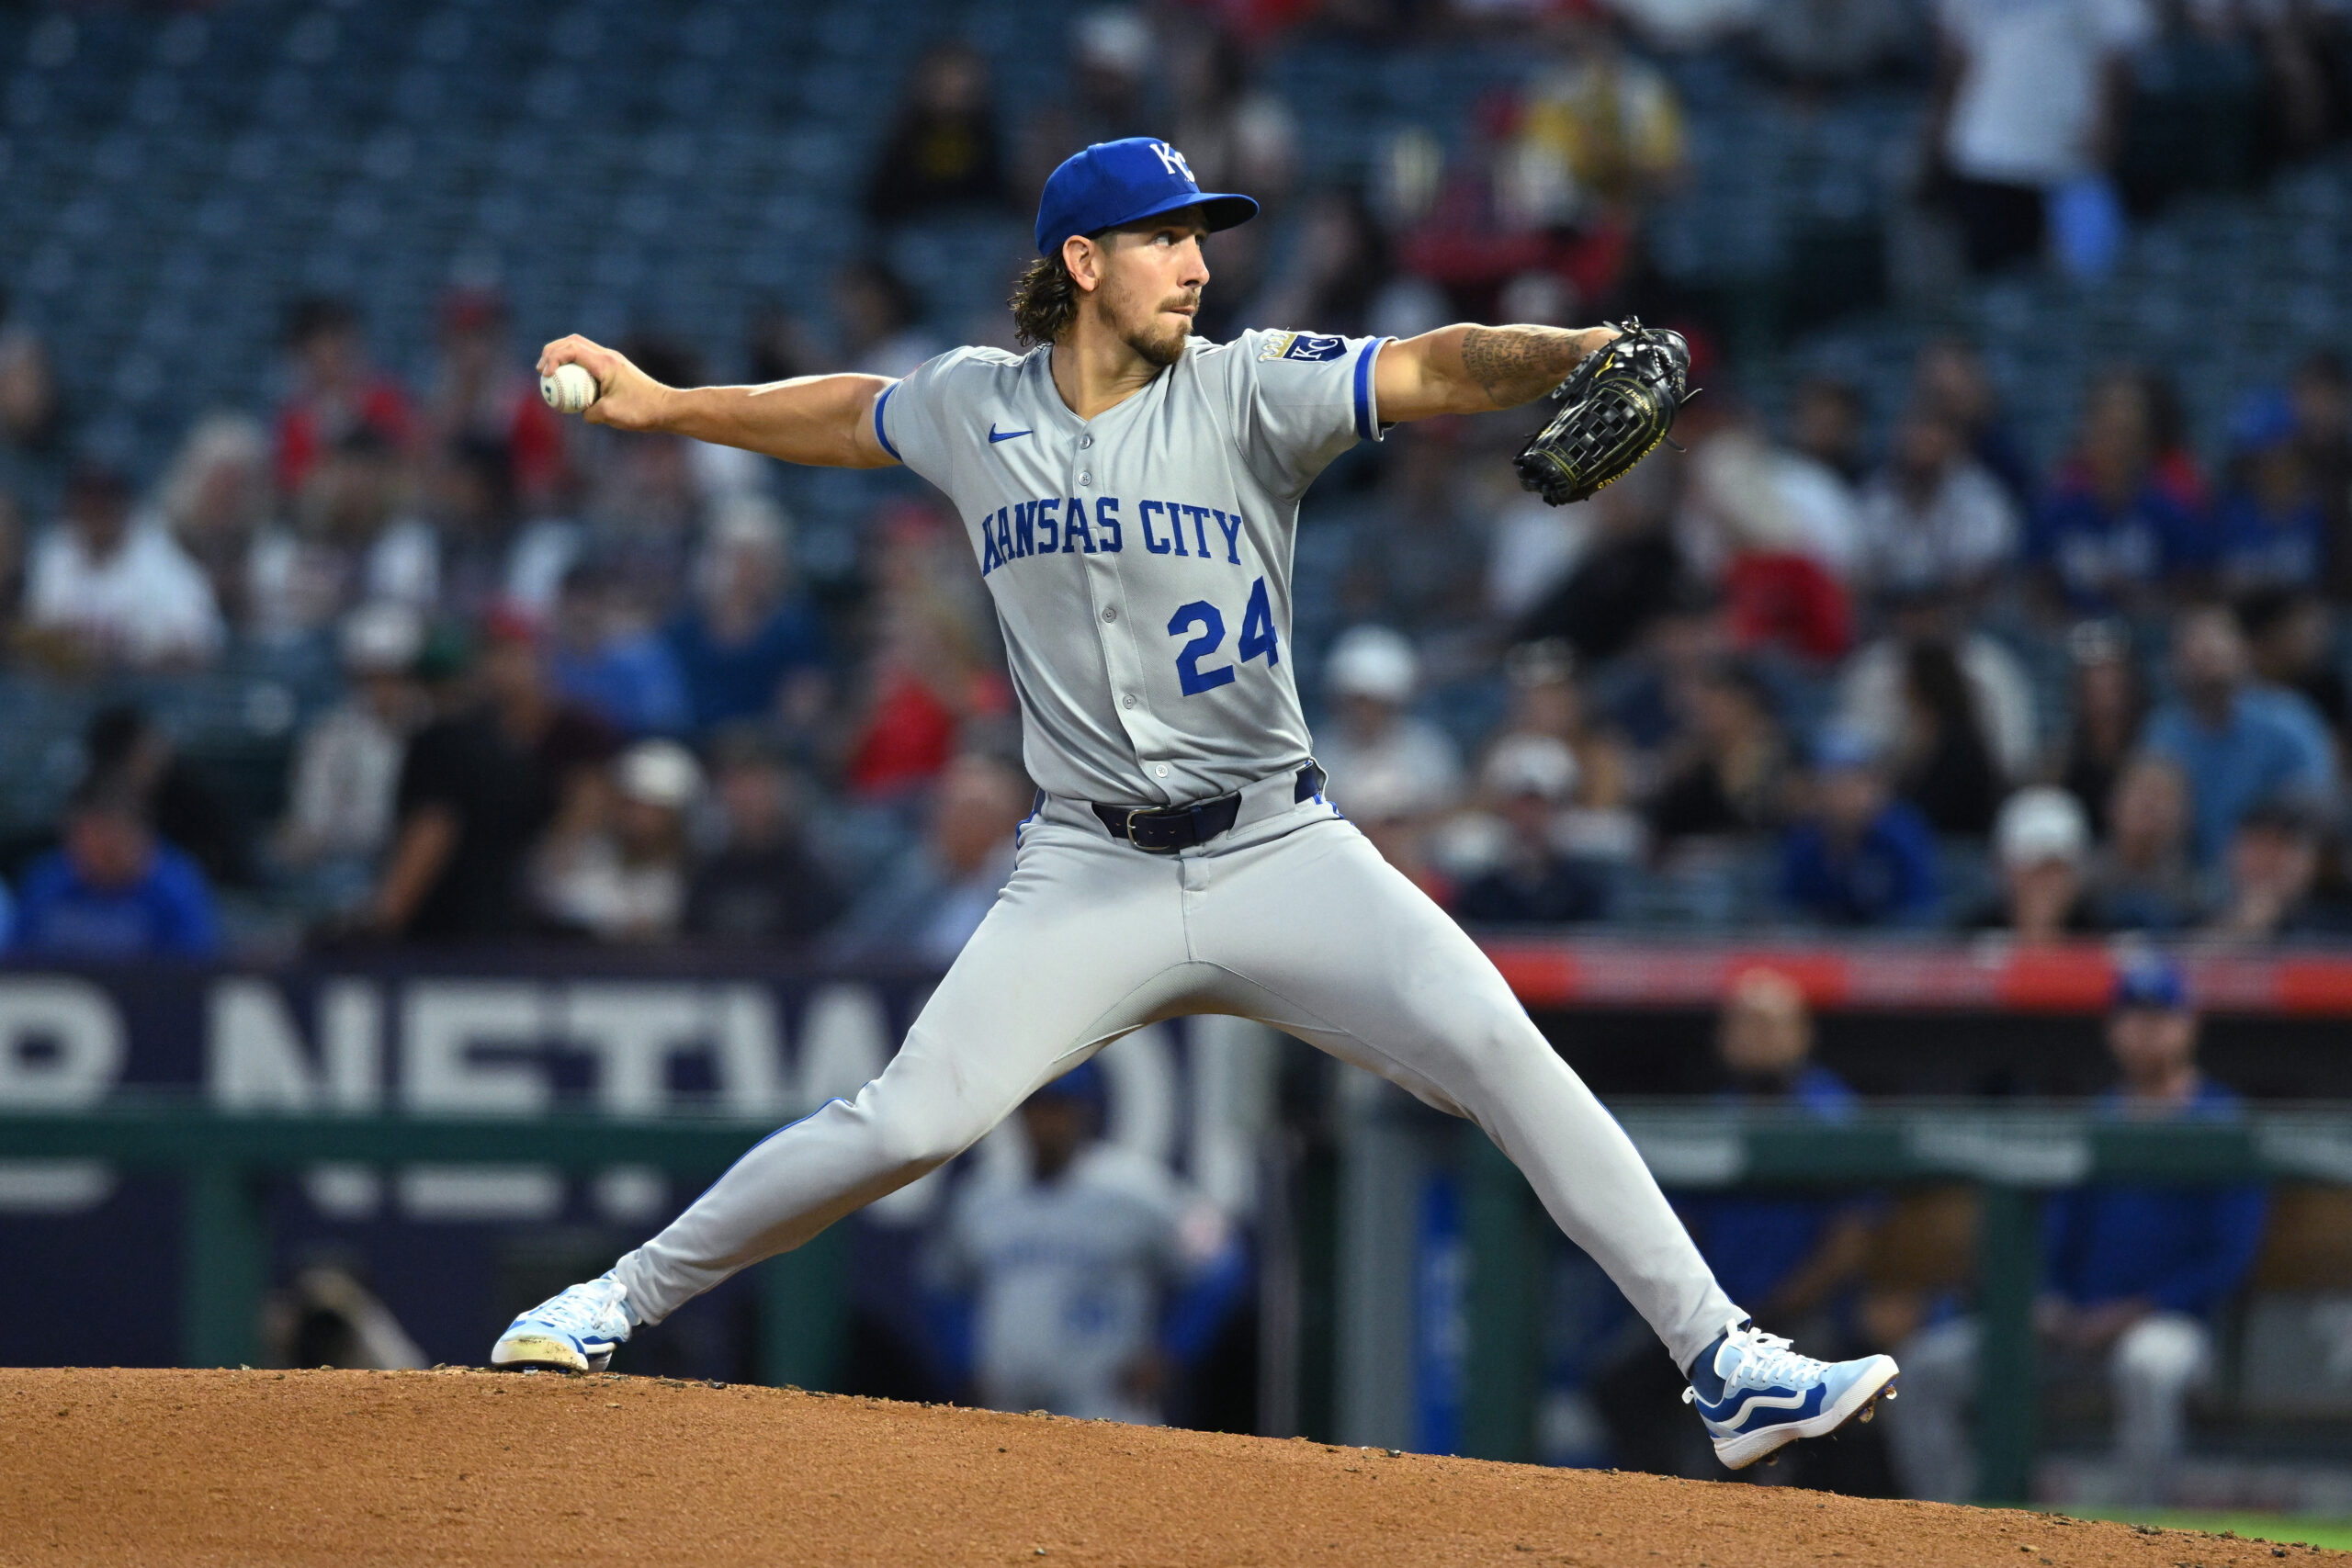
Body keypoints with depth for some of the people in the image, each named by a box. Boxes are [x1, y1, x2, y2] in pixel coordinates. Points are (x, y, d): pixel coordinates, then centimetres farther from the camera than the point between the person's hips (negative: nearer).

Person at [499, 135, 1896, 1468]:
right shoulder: (973, 407, 5)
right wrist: (664, 405, 32)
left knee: (1501, 1054, -17)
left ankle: (1725, 1364, -13)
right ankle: (621, 1301, 7)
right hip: (1091, 872, 1)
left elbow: (1435, 372, -21)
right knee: (914, 1120, -11)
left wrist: (1581, 351, -39)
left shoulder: (1250, 390, -5)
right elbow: (852, 415, 28)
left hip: (1283, 853, -1)